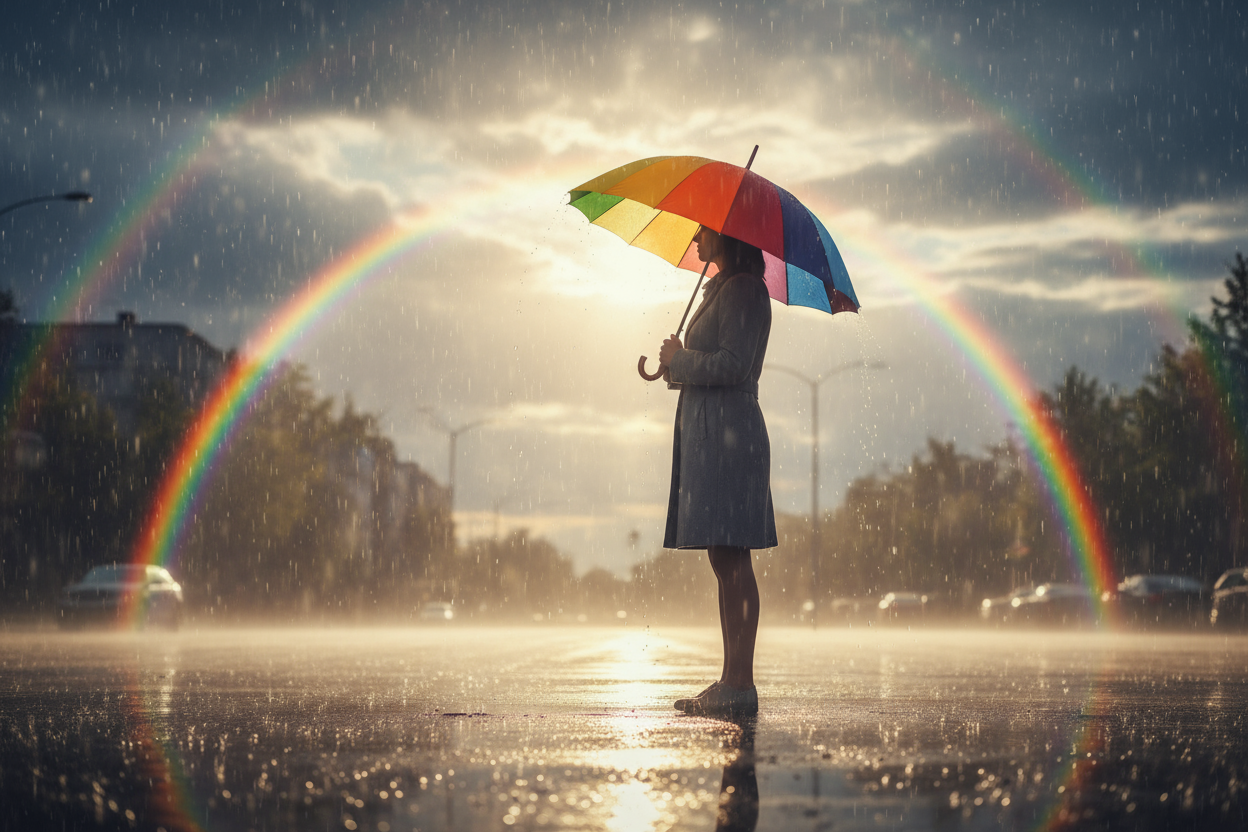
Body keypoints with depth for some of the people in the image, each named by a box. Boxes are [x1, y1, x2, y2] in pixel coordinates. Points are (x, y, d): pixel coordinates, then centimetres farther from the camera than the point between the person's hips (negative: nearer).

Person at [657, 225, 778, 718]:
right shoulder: (721, 290, 23)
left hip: (729, 434, -10)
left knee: (733, 558, -11)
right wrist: (675, 366, 8)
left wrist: (679, 358, -6)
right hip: (707, 432, 10)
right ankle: (731, 682, 10)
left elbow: (732, 364, -18)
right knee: (724, 562, 8)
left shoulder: (744, 290, -8)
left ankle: (741, 684, -11)